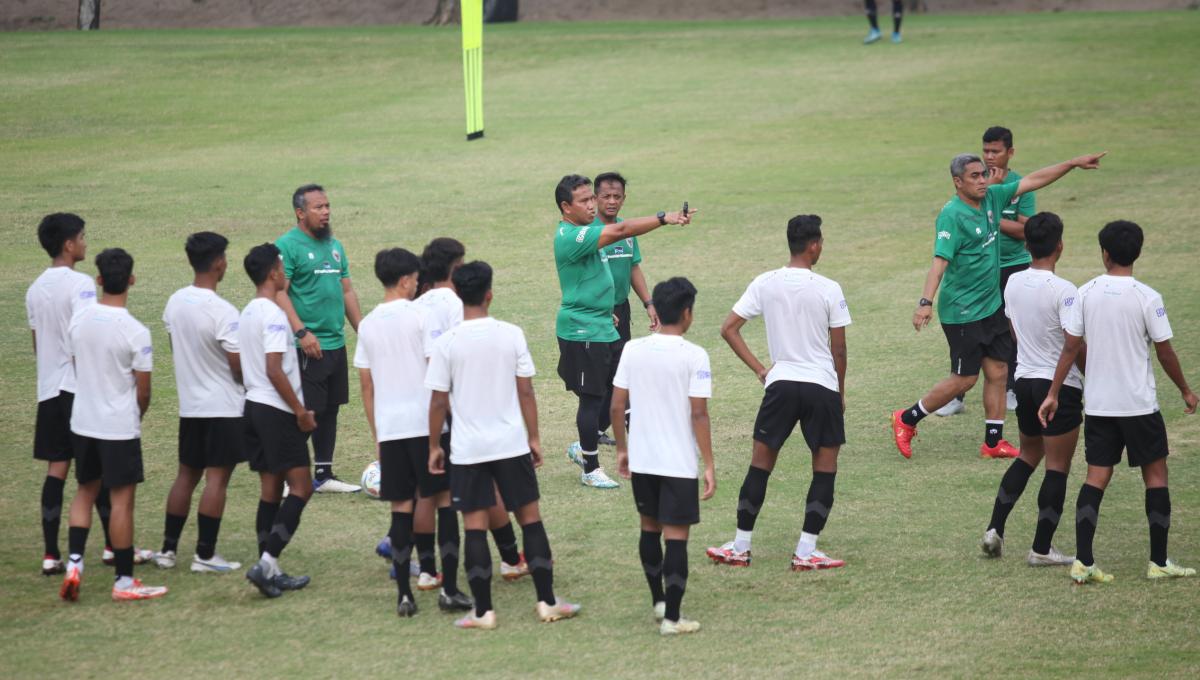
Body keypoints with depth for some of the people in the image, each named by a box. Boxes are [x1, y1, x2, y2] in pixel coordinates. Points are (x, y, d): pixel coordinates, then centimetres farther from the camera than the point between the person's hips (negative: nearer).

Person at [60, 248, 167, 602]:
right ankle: (124, 581, 7)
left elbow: (74, 364, 8)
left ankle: (74, 561, 6)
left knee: (85, 491, 19)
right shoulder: (136, 332, -17)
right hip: (120, 426, -5)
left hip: (82, 422, 5)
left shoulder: (79, 320, -4)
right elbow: (143, 391, -12)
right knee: (122, 499, 2)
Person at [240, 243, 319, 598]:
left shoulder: (246, 314, 13)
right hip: (277, 411, -9)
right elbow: (275, 370, -22)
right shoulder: (273, 315, -16)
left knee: (270, 489, 10)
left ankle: (270, 572, 10)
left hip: (254, 406, 9)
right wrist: (301, 411, -15)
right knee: (301, 487, -6)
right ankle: (267, 563, -16)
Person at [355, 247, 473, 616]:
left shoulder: (368, 325, 9)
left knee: (401, 509, 7)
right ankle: (449, 589, 0)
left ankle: (404, 595, 3)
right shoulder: (419, 315, -7)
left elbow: (366, 384, 12)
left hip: (389, 427, 4)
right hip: (427, 422, -4)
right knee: (444, 501, 4)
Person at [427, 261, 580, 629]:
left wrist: (434, 446, 6)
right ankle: (547, 602, 11)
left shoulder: (446, 343, -8)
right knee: (531, 519, 10)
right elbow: (525, 391, -2)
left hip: (468, 448, -1)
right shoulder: (511, 335, -5)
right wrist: (533, 437, 8)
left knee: (475, 527, 3)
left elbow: (439, 401, -5)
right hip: (511, 443, 1)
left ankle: (483, 611, 3)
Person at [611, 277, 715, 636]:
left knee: (650, 528, 20)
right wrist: (709, 465, -9)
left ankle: (658, 600, 31)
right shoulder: (694, 356, -13)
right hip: (679, 463, -4)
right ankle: (671, 617, -1)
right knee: (676, 536, 0)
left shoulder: (633, 350, 0)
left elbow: (616, 406, 2)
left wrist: (622, 449, 16)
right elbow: (698, 414, -14)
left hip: (641, 459, 5)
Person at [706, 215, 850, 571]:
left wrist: (760, 369, 5)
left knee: (760, 464, 11)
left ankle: (740, 548, 14)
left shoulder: (764, 284, -1)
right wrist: (840, 390, 11)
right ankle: (806, 552, 4)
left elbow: (729, 329, -1)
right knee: (825, 468, 8)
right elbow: (838, 349, -3)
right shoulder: (829, 289, -9)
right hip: (822, 386, -2)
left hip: (780, 383, 2)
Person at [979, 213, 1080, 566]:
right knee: (1057, 467, 2)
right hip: (1060, 385, -7)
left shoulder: (1013, 283, 2)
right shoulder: (1063, 291, -18)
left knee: (1028, 456, 22)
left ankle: (994, 529, 12)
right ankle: (1041, 549, 4)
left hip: (1024, 380, 7)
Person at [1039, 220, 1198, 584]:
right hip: (1139, 404, -3)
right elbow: (1165, 353, -6)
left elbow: (1071, 347, -1)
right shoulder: (1147, 298, -11)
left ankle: (1083, 562, -3)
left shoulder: (1086, 293, -2)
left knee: (1096, 478, 5)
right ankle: (1158, 562, 10)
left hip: (1097, 404, 3)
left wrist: (1053, 394, 6)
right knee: (1156, 474, 9)